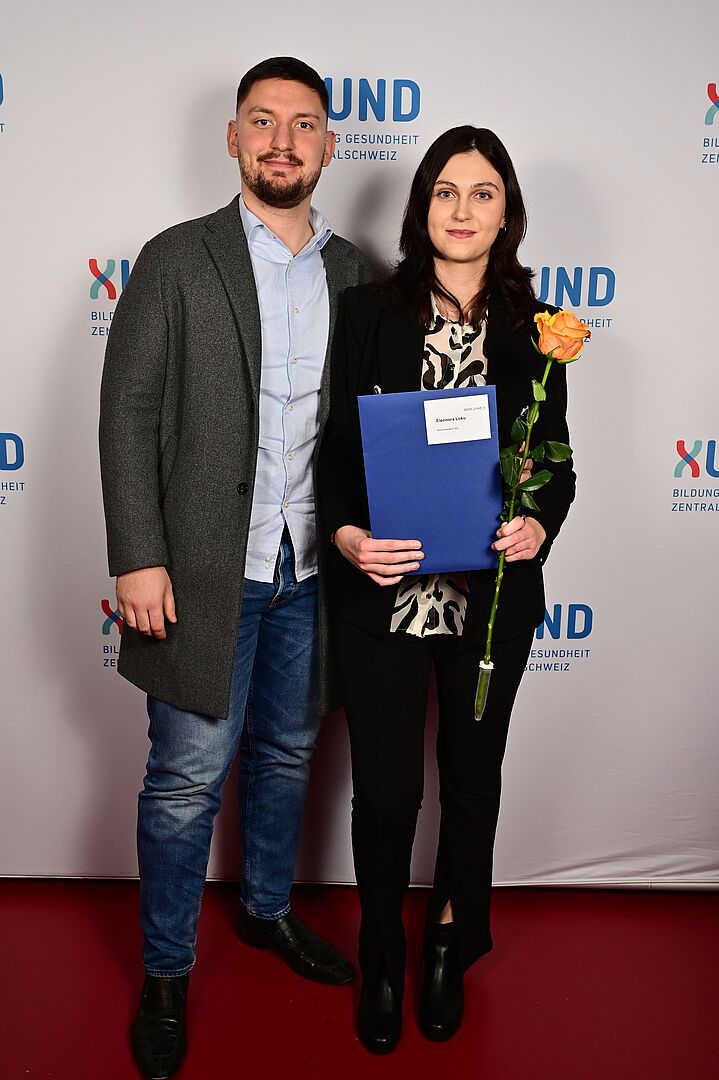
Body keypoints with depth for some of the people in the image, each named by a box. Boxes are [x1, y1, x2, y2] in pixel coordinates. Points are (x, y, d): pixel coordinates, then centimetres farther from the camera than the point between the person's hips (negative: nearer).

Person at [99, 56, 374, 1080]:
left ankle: (268, 909, 42)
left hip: (311, 568, 4)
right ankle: (165, 975, 23)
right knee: (188, 779, 3)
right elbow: (127, 413, -7)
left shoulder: (353, 272, 8)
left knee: (286, 753, 19)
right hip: (206, 569, -4)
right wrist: (138, 559, -13)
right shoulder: (177, 258, -3)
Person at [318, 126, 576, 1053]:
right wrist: (345, 533, -20)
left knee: (471, 774, 18)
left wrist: (539, 525, -16)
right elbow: (333, 446, -2)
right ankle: (380, 957, 34)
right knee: (383, 787, 6)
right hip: (380, 594, -1)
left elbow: (556, 460, 5)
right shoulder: (368, 312, -2)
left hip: (492, 597, 2)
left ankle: (450, 945, 43)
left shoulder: (534, 329, 2)